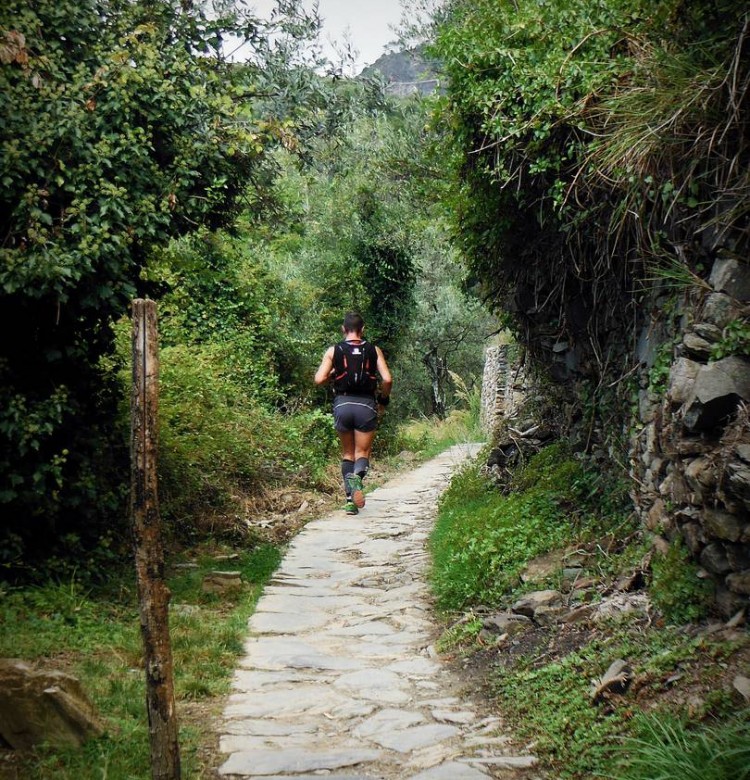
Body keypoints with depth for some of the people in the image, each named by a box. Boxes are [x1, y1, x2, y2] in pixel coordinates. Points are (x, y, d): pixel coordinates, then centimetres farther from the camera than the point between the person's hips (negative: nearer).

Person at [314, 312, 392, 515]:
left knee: (347, 453, 16)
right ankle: (357, 476, -27)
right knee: (362, 453, 8)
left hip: (342, 404, 1)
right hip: (366, 405, -1)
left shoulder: (334, 351, 4)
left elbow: (319, 379, -5)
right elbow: (387, 379, -4)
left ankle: (350, 499, 3)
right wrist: (383, 400, 12)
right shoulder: (374, 350, 5)